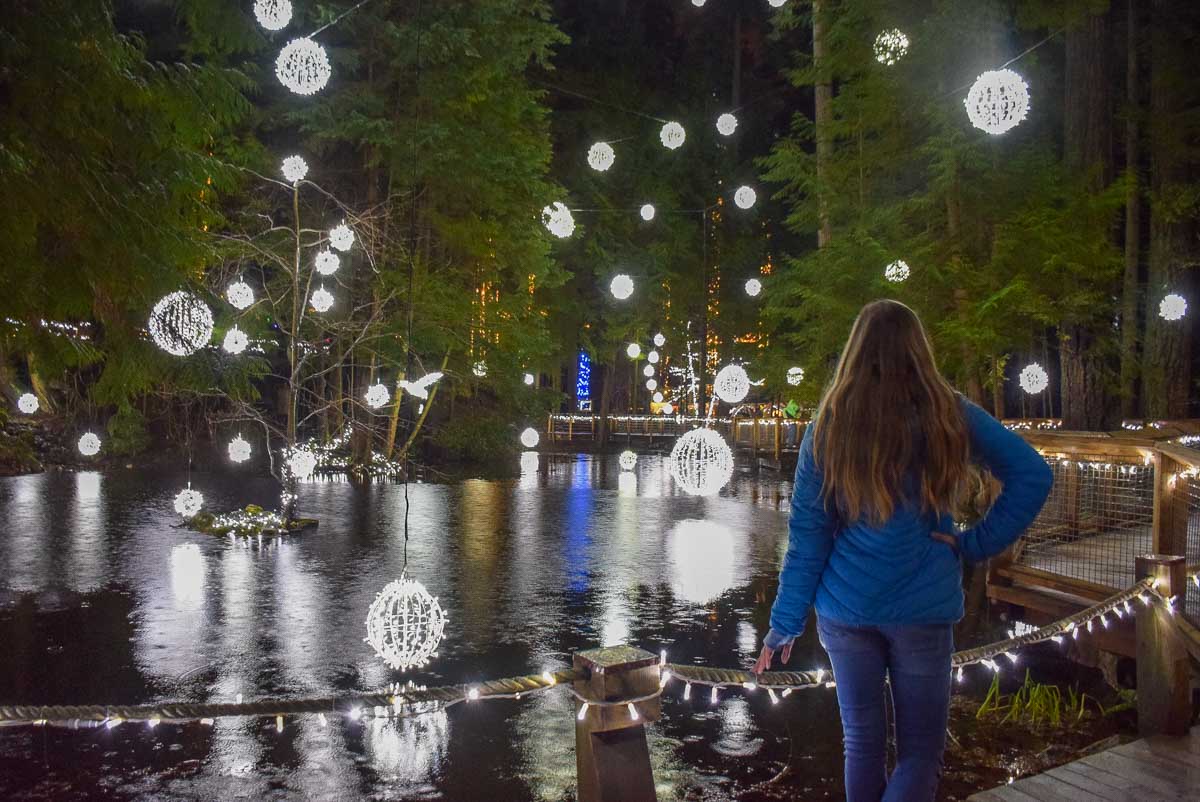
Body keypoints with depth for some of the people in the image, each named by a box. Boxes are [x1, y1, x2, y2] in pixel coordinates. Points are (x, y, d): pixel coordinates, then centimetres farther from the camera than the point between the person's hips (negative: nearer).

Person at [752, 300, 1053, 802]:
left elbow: (807, 534, -3)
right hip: (924, 609, -1)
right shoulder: (949, 416, -4)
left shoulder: (828, 426, -4)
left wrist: (786, 622, 2)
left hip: (845, 609, 2)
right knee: (920, 751, 9)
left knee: (862, 744, 17)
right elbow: (1033, 477, -8)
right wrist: (974, 544, -3)